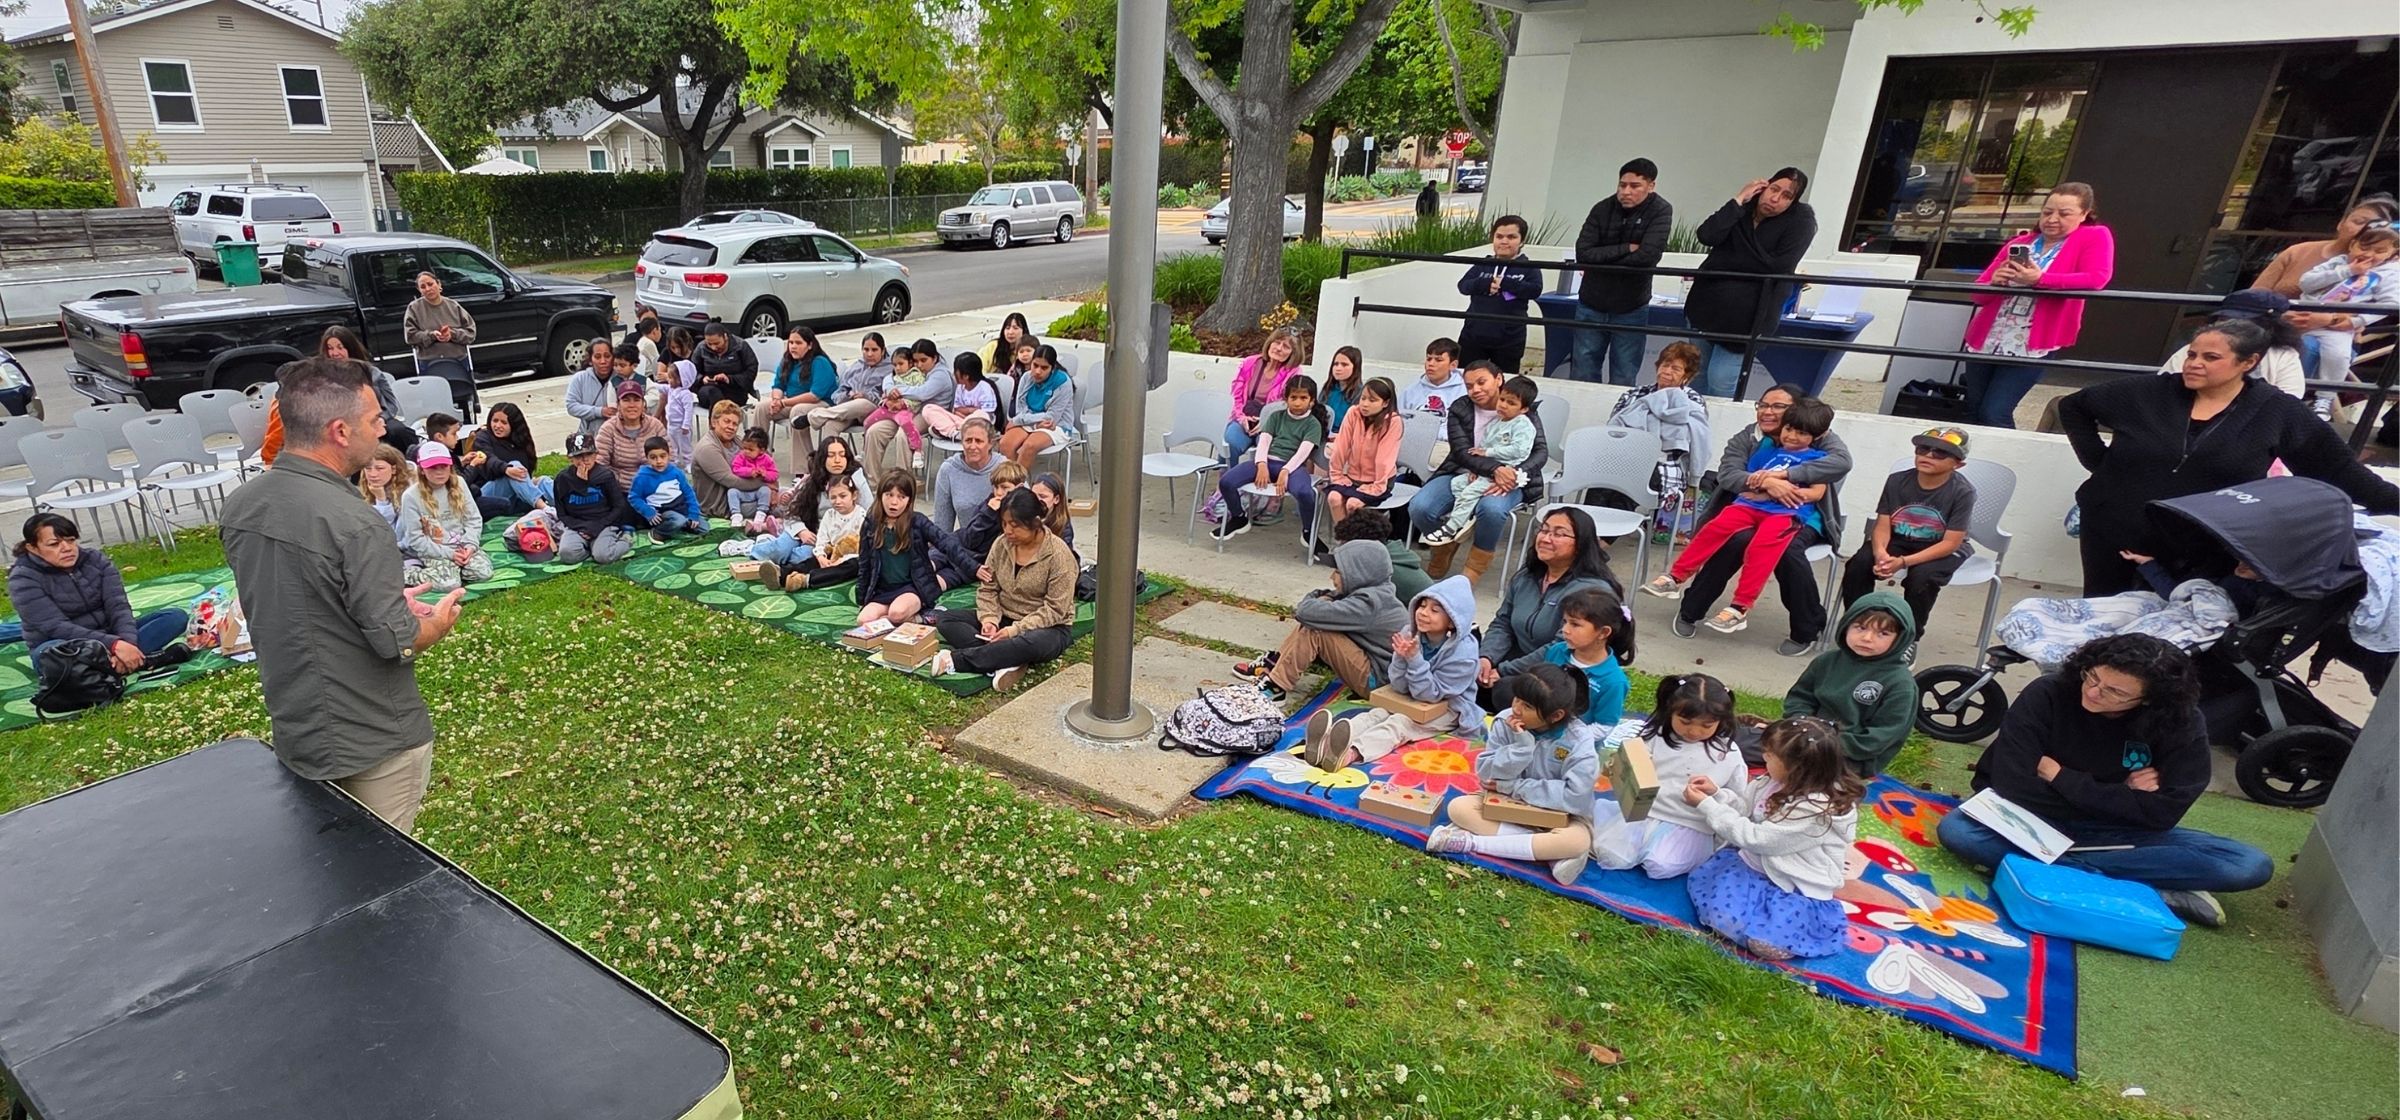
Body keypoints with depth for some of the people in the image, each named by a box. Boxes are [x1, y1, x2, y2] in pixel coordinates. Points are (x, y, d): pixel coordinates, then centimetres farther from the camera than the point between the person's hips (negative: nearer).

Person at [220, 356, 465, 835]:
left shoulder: (238, 505, -3)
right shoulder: (356, 525, -28)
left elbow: (296, 605, 10)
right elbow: (397, 643, -23)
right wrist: (439, 623, -3)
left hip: (294, 733, 7)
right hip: (372, 743, -7)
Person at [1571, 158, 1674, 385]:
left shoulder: (1661, 212, -8)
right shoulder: (1603, 209, -3)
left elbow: (1647, 256, -22)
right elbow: (1583, 254, -13)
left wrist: (1602, 259, -14)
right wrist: (1626, 248, -17)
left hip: (1631, 309, -2)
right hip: (1591, 306, 2)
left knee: (1623, 381, 4)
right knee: (1582, 376, 7)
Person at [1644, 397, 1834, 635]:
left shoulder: (1818, 458, 15)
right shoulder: (1767, 449, 24)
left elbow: (1817, 492, 2)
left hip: (1789, 511, -3)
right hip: (1751, 505, 3)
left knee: (1762, 545, -33)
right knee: (1716, 527, -25)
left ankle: (1740, 608, -31)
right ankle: (1676, 577, -19)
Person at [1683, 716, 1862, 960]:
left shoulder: (1814, 810, -29)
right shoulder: (1780, 782, -4)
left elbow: (1756, 837, -25)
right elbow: (1747, 807, 11)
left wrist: (1706, 805, -22)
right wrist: (1717, 794, -9)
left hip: (1797, 890, -8)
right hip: (1760, 863, 8)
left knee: (1758, 936, -25)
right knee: (1702, 877, -2)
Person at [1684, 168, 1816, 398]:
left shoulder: (1801, 221, -6)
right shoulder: (1742, 210, 7)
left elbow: (1779, 266, -17)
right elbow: (1706, 236, -11)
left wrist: (1725, 263, -12)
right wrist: (1738, 201, -13)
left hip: (1745, 315, -5)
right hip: (1705, 304, 5)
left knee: (1720, 383, -9)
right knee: (1697, 377, 14)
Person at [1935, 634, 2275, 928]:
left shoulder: (2181, 724, -13)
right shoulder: (2047, 694, -20)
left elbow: (2160, 813, -15)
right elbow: (2011, 787, -21)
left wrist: (2059, 776, -17)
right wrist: (2120, 794, -16)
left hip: (2114, 831, 2)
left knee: (2251, 866, -17)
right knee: (1954, 830, -34)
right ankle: (2152, 889, -27)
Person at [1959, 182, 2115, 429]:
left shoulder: (2095, 237, -1)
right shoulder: (2018, 243, 10)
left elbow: (2097, 278, -20)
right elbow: (1978, 293, 9)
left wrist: (2040, 279, -27)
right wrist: (1994, 282, -14)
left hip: (2031, 347, -5)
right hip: (1984, 342, 5)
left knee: (1994, 415, -10)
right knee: (1972, 411, 13)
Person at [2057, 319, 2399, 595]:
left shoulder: (2276, 413, -3)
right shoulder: (2147, 394, -4)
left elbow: (2337, 467, 6)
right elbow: (2073, 406, 7)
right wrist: (2098, 461, 0)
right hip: (2111, 533, 1)